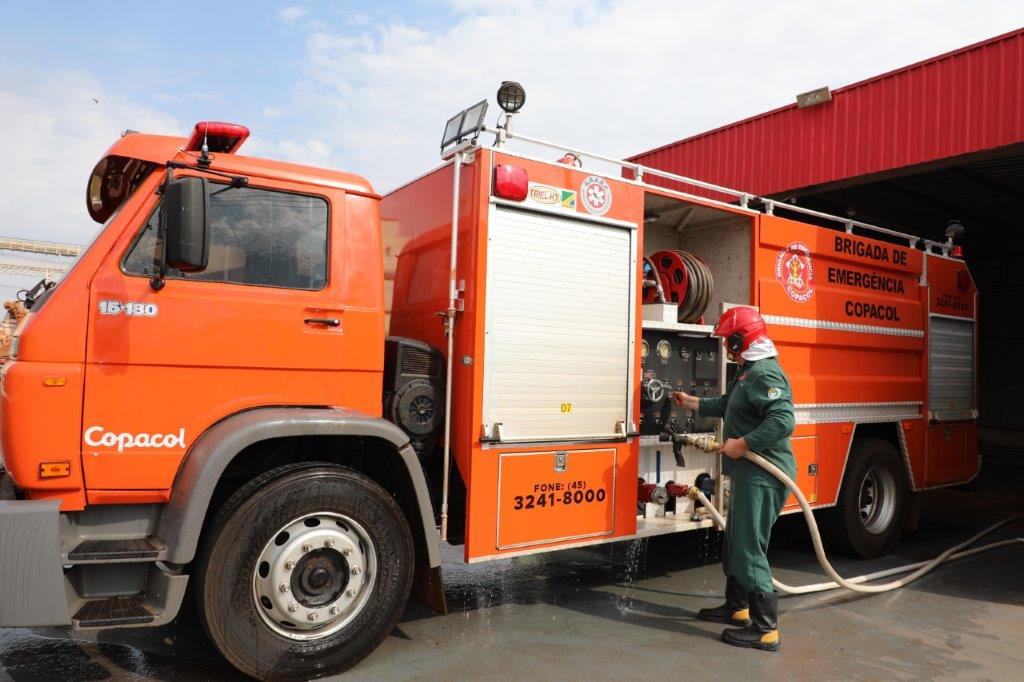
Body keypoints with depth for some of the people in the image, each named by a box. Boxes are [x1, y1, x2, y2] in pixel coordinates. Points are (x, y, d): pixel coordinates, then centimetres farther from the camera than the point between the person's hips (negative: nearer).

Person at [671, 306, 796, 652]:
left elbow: (784, 420, -31)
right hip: (748, 474, 11)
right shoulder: (748, 371, 14)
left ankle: (765, 629, 3)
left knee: (750, 549, -5)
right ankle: (736, 607, 35)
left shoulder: (765, 373, -20)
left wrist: (742, 444, -26)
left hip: (762, 477, -11)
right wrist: (693, 403, 32)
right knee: (735, 542, 21)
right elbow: (729, 405, 27)